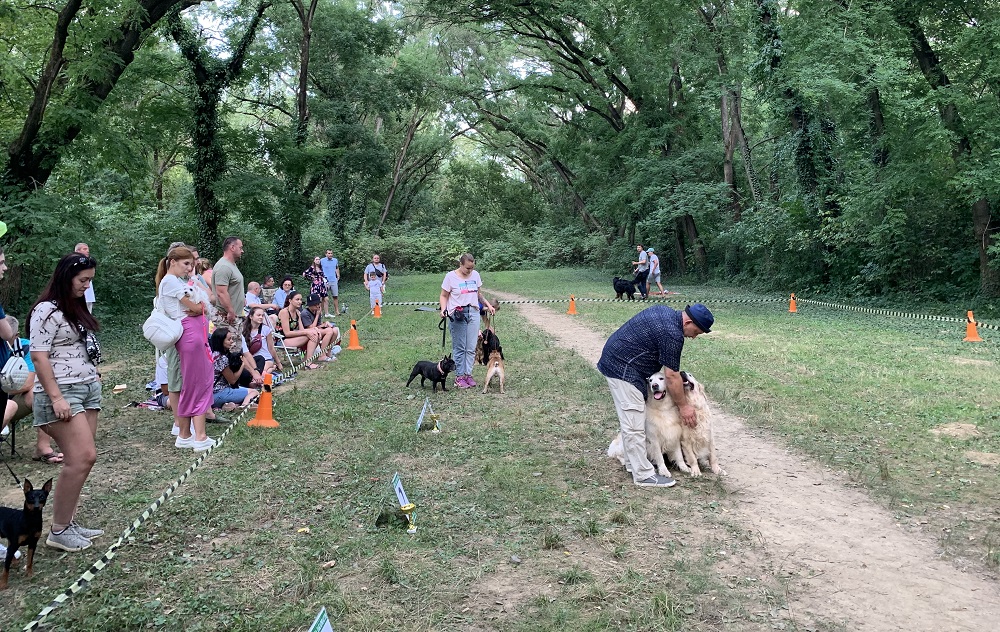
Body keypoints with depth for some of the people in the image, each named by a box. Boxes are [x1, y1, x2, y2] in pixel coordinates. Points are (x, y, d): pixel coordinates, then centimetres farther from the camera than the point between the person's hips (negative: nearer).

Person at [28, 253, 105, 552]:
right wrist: (56, 398, -19)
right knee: (83, 457, -14)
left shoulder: (76, 307, 15)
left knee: (79, 459, 6)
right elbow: (39, 358, -15)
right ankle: (58, 531, -3)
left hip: (88, 389, 9)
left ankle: (68, 522, 13)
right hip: (62, 392, -8)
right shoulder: (46, 311, -11)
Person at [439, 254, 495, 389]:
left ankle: (468, 374, 10)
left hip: (473, 313, 4)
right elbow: (444, 296, 0)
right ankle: (459, 376, 6)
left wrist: (488, 305, 12)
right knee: (459, 347, -1)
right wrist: (443, 309, -15)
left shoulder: (475, 275, 8)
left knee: (471, 347, 3)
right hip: (458, 315, -4)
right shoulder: (451, 276, -5)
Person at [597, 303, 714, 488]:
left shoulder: (665, 312, 9)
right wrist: (683, 406, -2)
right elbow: (672, 377, -14)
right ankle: (643, 475, 0)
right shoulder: (672, 334, -20)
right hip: (623, 368, -11)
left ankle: (633, 463, 28)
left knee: (629, 419, 18)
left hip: (614, 358, 11)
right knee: (634, 424, -5)